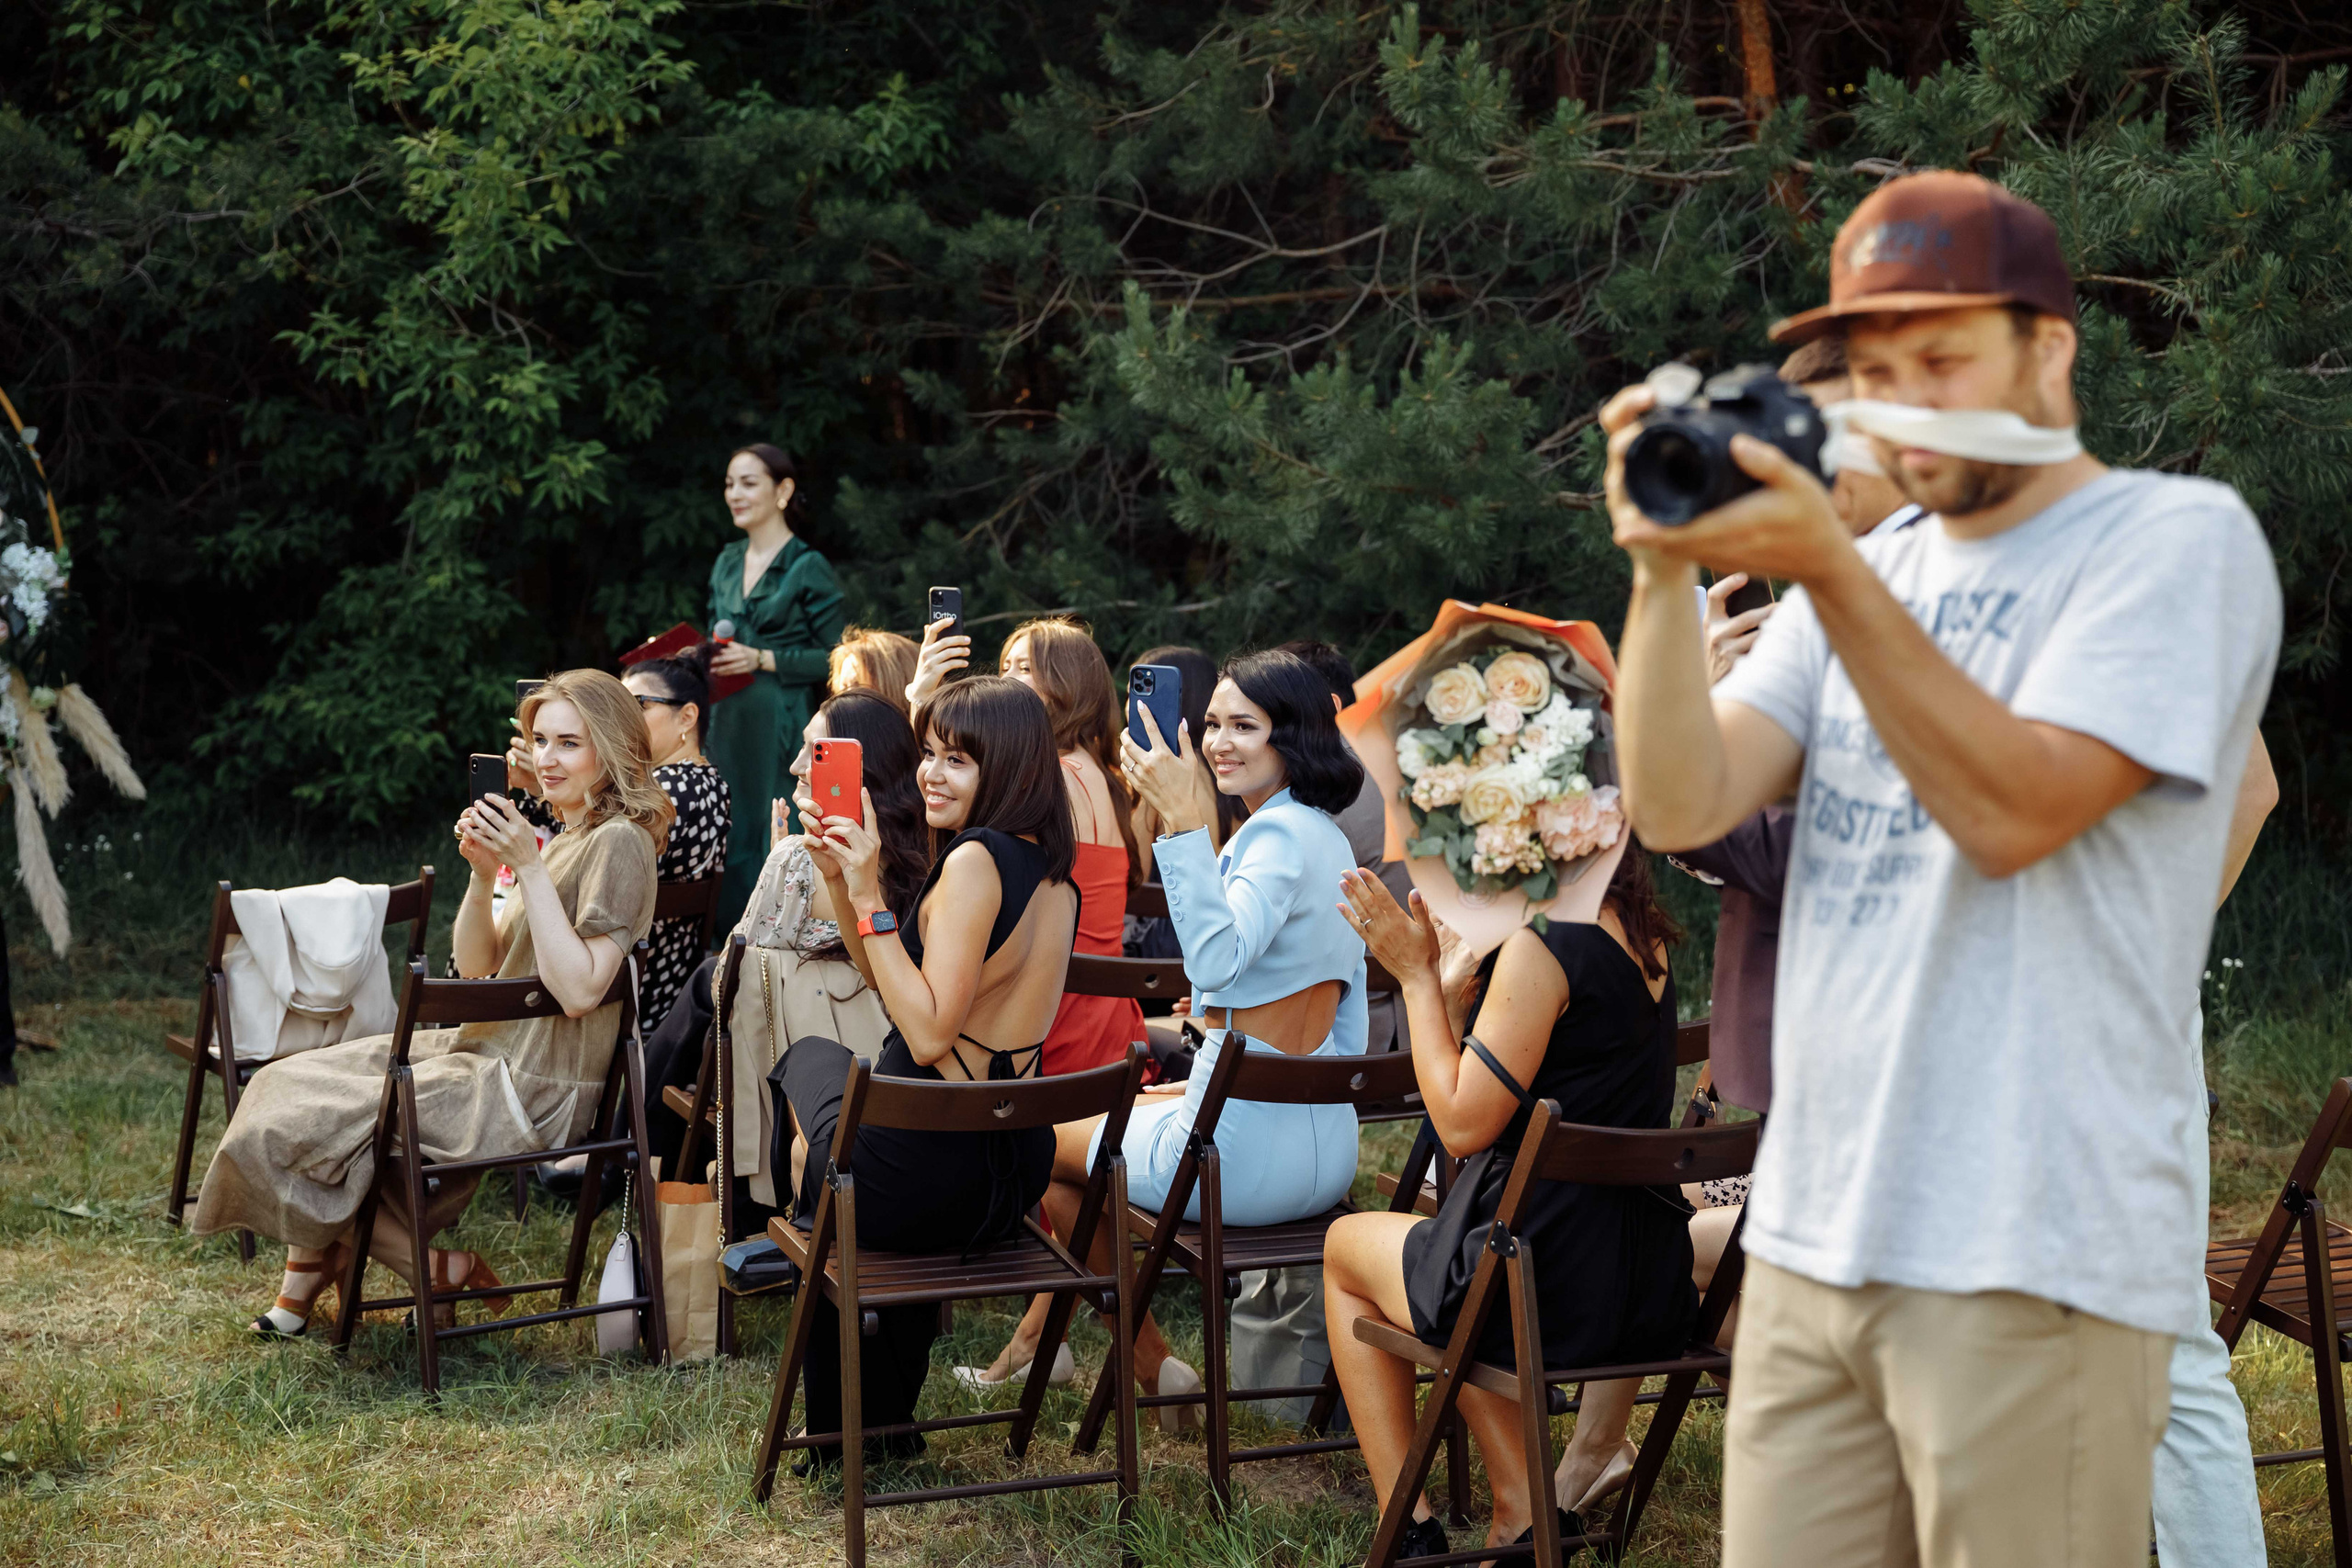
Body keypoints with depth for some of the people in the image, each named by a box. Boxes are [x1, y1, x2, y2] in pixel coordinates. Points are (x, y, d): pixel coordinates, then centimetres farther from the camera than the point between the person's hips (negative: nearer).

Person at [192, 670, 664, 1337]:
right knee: (289, 1084, 10)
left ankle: (443, 1271, 3)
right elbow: (475, 964, 10)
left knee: (292, 1125, -11)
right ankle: (306, 1283, 13)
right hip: (486, 1053, 10)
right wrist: (483, 873, -8)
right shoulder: (565, 837, 13)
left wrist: (530, 868, -25)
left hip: (530, 1091, -10)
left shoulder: (619, 843, -16)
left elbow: (579, 990, -25)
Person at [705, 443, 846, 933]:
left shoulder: (809, 568, -5)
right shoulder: (727, 563, 15)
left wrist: (762, 660, -16)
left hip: (782, 723, -6)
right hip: (728, 722, 6)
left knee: (774, 839, -7)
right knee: (729, 840, 5)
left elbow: (831, 658, -8)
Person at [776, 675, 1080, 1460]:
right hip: (1012, 1181, 7)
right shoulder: (1052, 876, 9)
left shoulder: (976, 859, -19)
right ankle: (885, 1418, 40)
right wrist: (843, 882, 6)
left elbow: (928, 1033, -23)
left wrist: (870, 899, -19)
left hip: (913, 1180, -7)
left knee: (810, 1057, 25)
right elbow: (892, 980, 16)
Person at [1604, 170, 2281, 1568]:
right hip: (1809, 1243, 6)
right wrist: (1668, 570, -11)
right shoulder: (1867, 578, 16)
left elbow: (2012, 811, -16)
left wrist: (1828, 572, -19)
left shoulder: (2179, 538, -2)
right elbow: (1682, 807, 2)